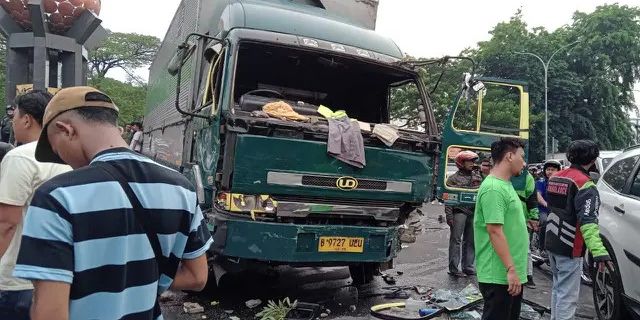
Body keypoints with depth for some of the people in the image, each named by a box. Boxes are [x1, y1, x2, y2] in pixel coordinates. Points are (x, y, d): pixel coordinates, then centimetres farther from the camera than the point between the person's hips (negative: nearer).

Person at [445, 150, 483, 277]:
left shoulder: (477, 176, 16)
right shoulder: (453, 178, 0)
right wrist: (449, 216, -13)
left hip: (473, 212, 5)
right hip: (459, 211, -5)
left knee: (470, 241, 10)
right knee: (456, 239, -5)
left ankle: (468, 266, 19)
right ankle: (454, 268, -2)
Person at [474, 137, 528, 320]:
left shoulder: (505, 185, 13)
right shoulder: (494, 188, -19)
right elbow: (495, 231, -24)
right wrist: (511, 269, -23)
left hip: (512, 274, 10)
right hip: (499, 276, -10)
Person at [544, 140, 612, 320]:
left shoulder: (555, 177, 8)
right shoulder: (585, 184, -17)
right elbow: (588, 221, -29)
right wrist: (599, 251, -36)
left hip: (551, 243, 8)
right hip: (570, 248, -8)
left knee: (558, 288, 21)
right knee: (568, 296, -3)